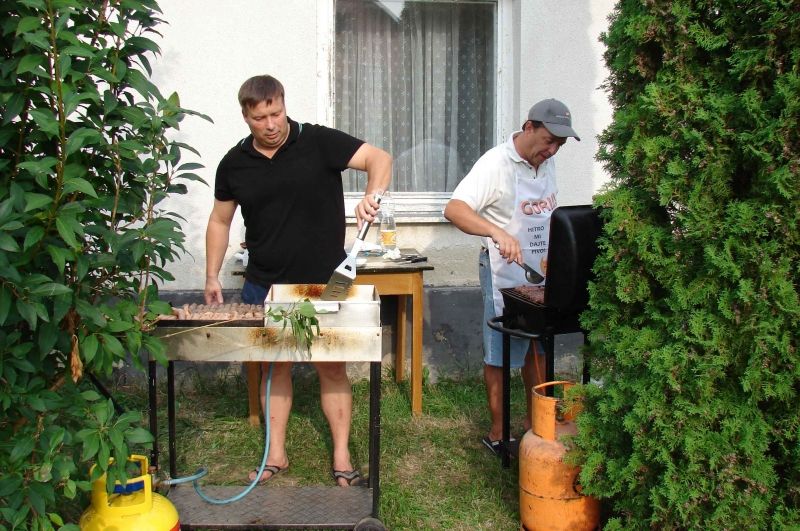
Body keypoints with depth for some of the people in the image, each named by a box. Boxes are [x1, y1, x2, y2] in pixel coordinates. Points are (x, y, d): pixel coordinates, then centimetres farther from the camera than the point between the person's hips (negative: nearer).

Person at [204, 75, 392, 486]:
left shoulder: (319, 142, -7)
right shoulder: (234, 164, 3)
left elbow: (379, 158, -13)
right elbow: (220, 221, 13)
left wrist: (373, 193, -33)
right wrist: (212, 276, 8)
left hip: (325, 283, -3)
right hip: (265, 286, 3)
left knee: (332, 368, 4)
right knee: (274, 368, 11)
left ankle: (341, 457, 14)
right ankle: (276, 454, 23)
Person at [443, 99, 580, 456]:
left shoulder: (546, 163, 7)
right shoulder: (497, 163, -18)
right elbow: (454, 209, -28)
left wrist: (553, 253, 7)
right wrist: (497, 232, -41)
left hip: (541, 274, 8)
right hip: (505, 275, -8)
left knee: (539, 349, 16)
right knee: (500, 355, 2)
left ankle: (534, 423, 30)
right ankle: (497, 433, 14)